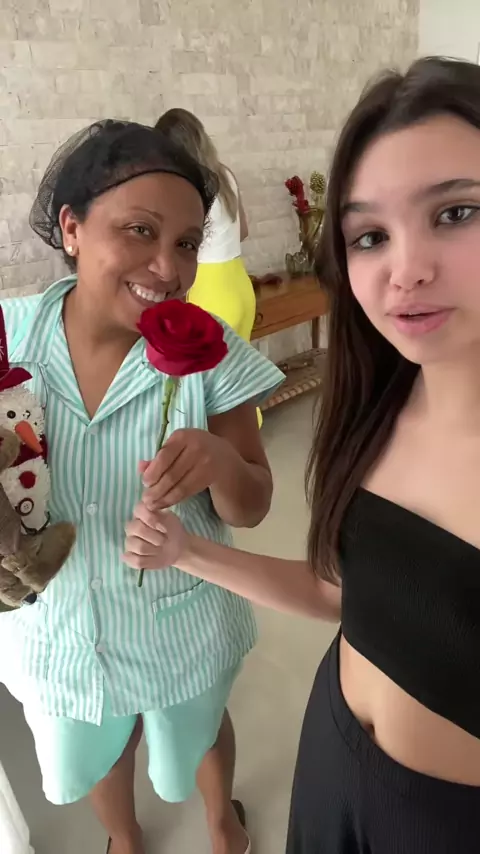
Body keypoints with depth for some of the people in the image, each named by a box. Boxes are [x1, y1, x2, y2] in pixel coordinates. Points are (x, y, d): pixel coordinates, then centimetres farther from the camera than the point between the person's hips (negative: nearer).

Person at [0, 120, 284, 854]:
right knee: (95, 756, 31)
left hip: (182, 632, -1)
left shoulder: (210, 353, -22)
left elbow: (250, 510, -15)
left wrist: (219, 462, -36)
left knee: (199, 740, 30)